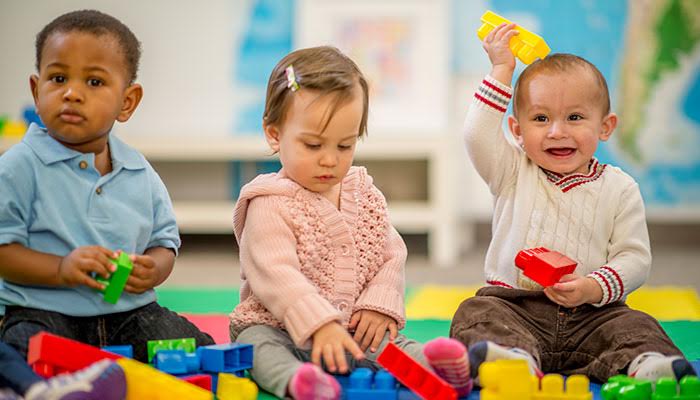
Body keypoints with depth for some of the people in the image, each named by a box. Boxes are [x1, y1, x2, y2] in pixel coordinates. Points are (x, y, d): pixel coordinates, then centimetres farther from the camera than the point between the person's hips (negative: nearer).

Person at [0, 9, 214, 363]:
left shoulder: (139, 173, 9)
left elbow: (164, 241, 15)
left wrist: (153, 270, -9)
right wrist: (62, 268, -23)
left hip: (129, 311, 5)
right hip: (42, 311, -4)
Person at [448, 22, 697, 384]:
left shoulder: (619, 188, 5)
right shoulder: (513, 173, 8)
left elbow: (634, 258, 0)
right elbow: (477, 135, -9)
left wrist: (593, 288, -19)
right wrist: (502, 69, -4)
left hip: (589, 314, 1)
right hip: (514, 305, 0)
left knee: (635, 326, -24)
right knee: (477, 313, -28)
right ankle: (516, 358, -55)